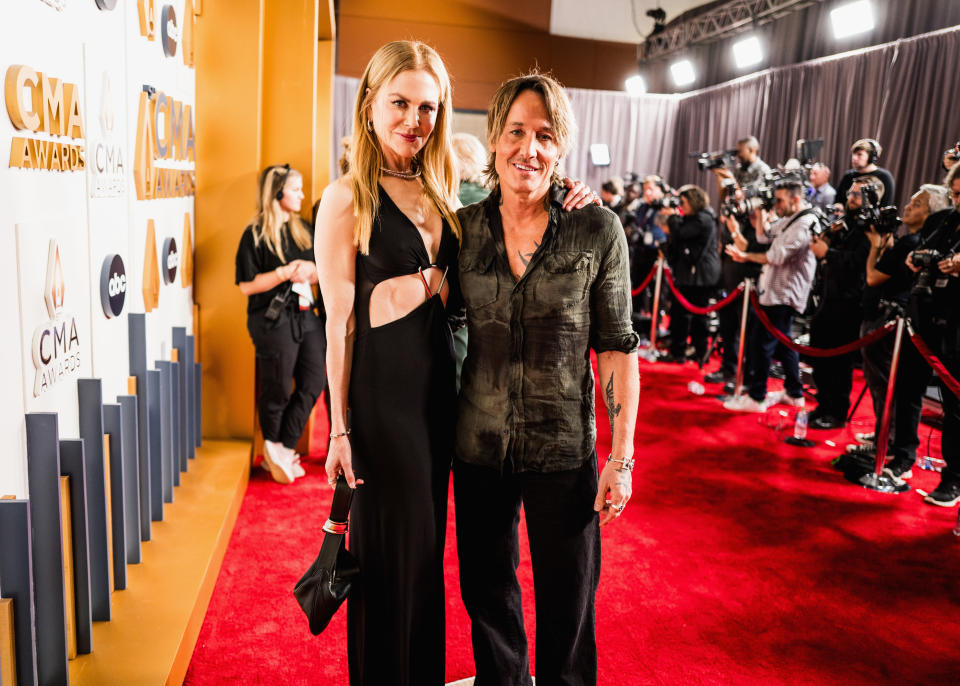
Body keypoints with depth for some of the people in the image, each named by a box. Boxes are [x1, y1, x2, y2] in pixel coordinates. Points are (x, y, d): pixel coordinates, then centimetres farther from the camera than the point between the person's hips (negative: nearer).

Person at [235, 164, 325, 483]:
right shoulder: (256, 234, -8)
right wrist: (285, 273, -18)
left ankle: (280, 450, 14)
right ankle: (275, 451, 25)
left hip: (306, 316, 7)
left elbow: (319, 271, 18)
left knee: (314, 381, 3)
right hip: (273, 321, -7)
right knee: (277, 391, 4)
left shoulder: (303, 229, 12)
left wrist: (310, 271, -4)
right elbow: (246, 285, -12)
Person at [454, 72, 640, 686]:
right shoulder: (464, 227, 0)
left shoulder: (597, 230, -7)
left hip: (563, 447, -2)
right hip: (479, 444, 3)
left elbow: (617, 347, -5)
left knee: (568, 600, 13)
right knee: (486, 587, 19)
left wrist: (622, 457, -7)